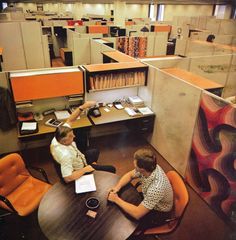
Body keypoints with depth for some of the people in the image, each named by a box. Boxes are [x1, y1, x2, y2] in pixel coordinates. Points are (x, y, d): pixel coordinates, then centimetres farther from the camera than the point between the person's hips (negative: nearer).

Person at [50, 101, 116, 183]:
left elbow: (70, 120, -16)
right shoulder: (65, 155, -45)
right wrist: (85, 169, -33)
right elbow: (67, 178, -46)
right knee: (111, 169, 5)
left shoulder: (59, 137, -24)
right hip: (81, 171, -7)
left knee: (95, 151, 32)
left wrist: (83, 106, -30)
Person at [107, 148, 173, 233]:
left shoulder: (156, 188, -42)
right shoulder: (149, 167, -22)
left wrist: (116, 199, -27)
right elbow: (129, 175, -3)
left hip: (159, 213, -6)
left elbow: (137, 214, -36)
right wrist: (117, 187, -19)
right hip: (147, 200, 6)